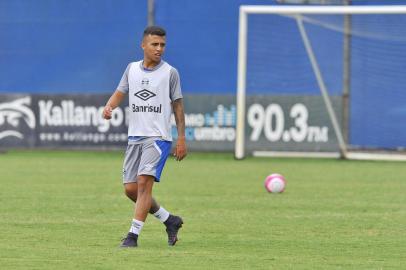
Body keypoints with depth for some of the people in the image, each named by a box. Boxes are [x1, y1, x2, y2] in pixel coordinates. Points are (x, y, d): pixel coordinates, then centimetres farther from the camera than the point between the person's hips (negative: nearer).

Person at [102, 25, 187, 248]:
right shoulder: (132, 69, 9)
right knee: (130, 189, 4)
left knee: (144, 182, -19)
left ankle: (133, 235, -17)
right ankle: (169, 220, 22)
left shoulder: (170, 72, -1)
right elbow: (120, 92, 11)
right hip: (135, 137, 5)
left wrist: (181, 138, -1)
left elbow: (177, 105, 3)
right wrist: (109, 106, -12)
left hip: (158, 137, -5)